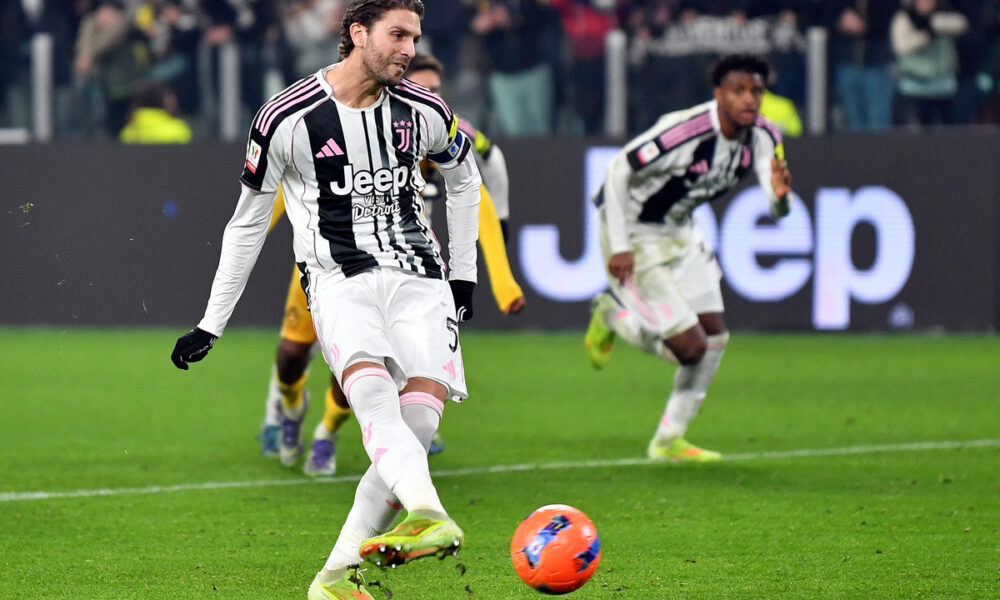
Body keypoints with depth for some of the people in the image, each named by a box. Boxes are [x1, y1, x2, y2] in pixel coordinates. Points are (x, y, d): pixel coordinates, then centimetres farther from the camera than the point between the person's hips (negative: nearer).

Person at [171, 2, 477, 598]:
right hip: (339, 279, -3)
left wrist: (463, 274, 21)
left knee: (421, 418, -18)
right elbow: (249, 222, 8)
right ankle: (429, 516, -55)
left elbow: (465, 180, 26)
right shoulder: (288, 119, -4)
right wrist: (212, 324, 10)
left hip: (418, 278, 3)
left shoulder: (424, 113, 5)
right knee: (373, 391, -32)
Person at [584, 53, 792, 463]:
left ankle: (669, 441, 21)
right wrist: (618, 246, -24)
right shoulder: (685, 132, -32)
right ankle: (612, 315, 16)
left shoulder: (762, 136, -9)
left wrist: (780, 195, -38)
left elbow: (777, 209, -13)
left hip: (679, 231, 8)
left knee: (715, 337, 6)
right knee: (690, 347, -12)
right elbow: (618, 171, -24)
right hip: (635, 234, -8)